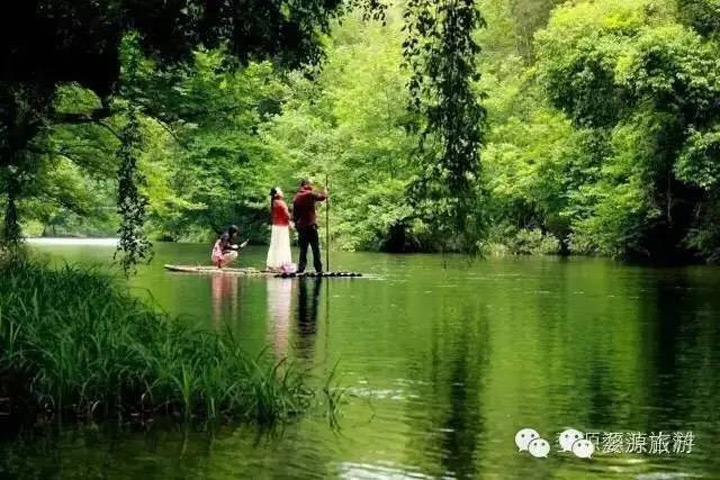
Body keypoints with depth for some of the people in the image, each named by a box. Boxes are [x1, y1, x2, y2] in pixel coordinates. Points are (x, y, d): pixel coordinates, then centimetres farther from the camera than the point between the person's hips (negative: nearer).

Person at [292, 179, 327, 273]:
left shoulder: (296, 197, 10)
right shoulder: (310, 194, -8)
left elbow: (294, 213, 12)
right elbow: (322, 197, -3)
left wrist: (296, 224, 19)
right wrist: (325, 191, 17)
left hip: (300, 226, 5)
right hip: (310, 225, -5)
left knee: (303, 249, 9)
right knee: (315, 248, 0)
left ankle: (301, 268, 3)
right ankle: (318, 269, -2)